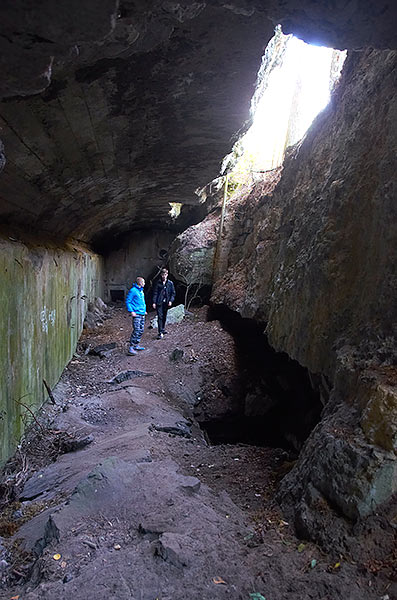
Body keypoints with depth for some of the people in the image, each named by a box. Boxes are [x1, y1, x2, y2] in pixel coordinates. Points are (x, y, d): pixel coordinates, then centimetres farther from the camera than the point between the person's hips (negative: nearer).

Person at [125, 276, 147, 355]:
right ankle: (131, 348, -12)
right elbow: (127, 301, -11)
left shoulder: (141, 291, 16)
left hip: (142, 314, 9)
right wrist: (131, 311, -17)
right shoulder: (133, 290, -10)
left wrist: (144, 310, 21)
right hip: (136, 314, -9)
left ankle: (136, 345, 22)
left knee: (141, 330, 11)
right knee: (136, 330, -14)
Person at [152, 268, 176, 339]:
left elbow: (173, 293, 6)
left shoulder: (170, 283, 4)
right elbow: (155, 293, 1)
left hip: (166, 303, 2)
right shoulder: (158, 283, 1)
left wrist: (171, 301, -8)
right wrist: (154, 302, -6)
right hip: (159, 303, -2)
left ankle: (163, 329, 32)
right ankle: (160, 333, -10)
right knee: (160, 317, -8)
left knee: (164, 317, 13)